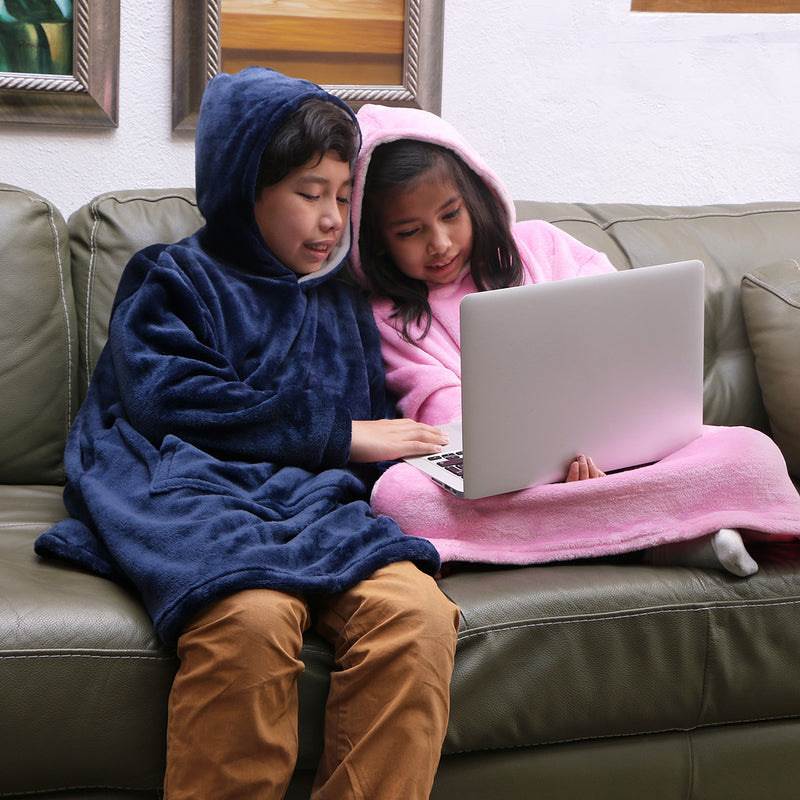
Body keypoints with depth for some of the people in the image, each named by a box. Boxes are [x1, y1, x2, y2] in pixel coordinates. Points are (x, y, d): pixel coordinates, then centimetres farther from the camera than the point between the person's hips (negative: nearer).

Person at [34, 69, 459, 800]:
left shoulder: (341, 302, 33)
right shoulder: (174, 281, 17)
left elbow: (375, 420, 32)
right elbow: (169, 399, -1)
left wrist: (411, 455, 5)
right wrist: (334, 433, -2)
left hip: (322, 504, 4)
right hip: (200, 493, -4)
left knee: (416, 610, -31)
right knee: (254, 615, -39)